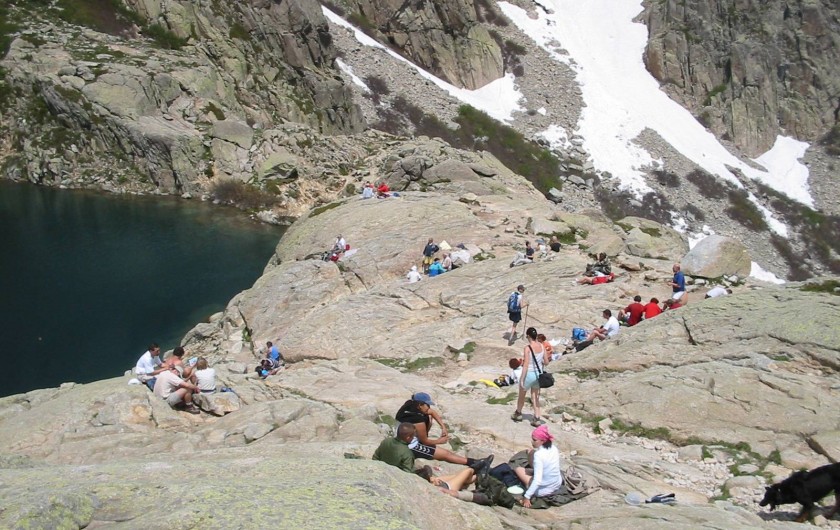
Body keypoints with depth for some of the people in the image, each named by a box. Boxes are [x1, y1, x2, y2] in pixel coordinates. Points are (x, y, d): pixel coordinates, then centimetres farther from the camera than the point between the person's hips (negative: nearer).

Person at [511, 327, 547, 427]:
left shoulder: (527, 348, -23)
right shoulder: (542, 346, -5)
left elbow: (526, 365, -22)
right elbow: (545, 362, 4)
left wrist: (522, 380, -16)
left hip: (529, 374, -5)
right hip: (538, 374, 5)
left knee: (521, 395, 19)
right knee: (535, 397, 17)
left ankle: (518, 413, 39)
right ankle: (536, 419, 15)